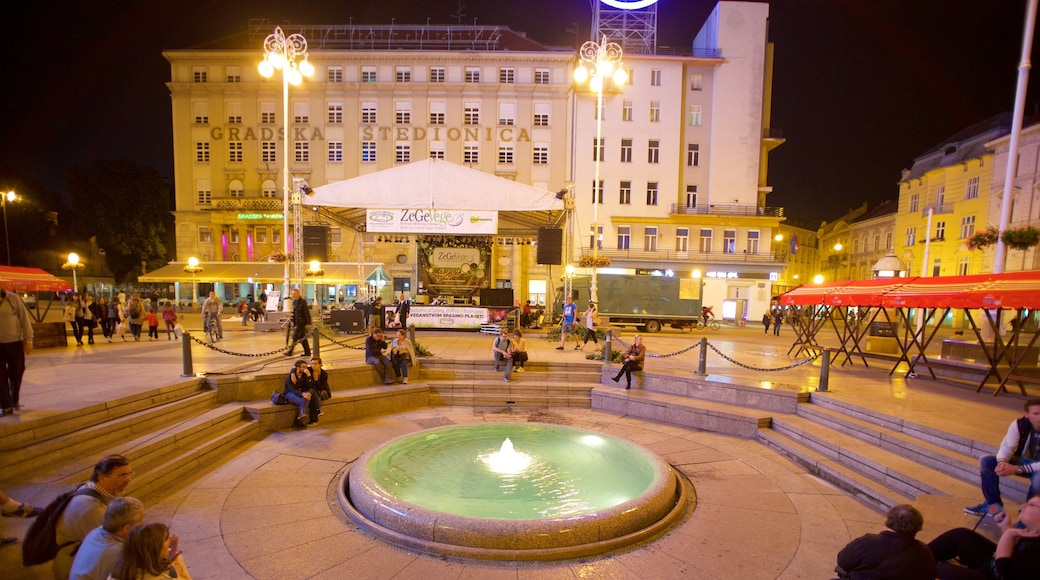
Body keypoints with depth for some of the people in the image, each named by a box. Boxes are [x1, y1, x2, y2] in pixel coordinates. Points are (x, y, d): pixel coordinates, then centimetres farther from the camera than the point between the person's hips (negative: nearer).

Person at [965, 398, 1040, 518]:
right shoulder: (1019, 424, -14)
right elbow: (1007, 446, -12)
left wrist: (1017, 469, -35)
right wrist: (1002, 462, -31)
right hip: (1023, 460, 4)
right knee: (986, 461, -15)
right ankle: (993, 504, -2)